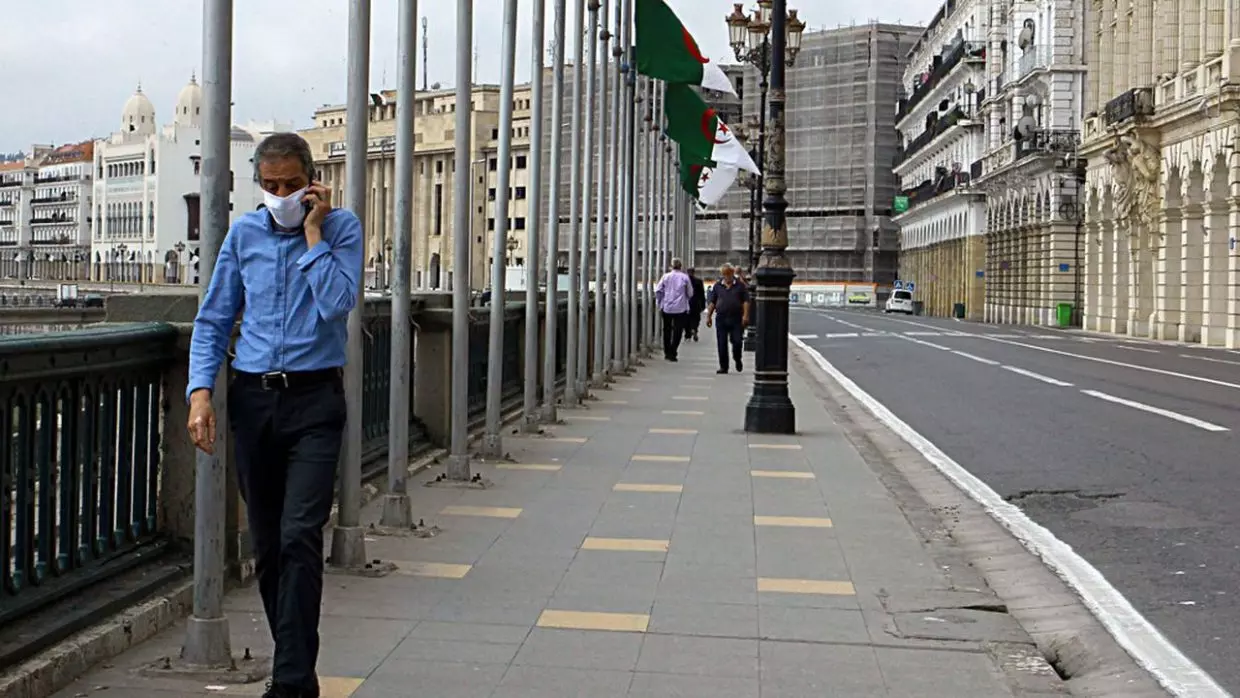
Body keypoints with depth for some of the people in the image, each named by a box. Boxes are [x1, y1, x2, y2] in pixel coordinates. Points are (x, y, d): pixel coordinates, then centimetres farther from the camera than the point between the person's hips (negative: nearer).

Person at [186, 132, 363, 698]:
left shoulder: (341, 228, 0)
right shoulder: (244, 233, 9)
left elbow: (337, 303, -15)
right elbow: (213, 320, 10)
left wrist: (312, 233, -10)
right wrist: (200, 391, -2)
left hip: (314, 401, -4)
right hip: (252, 398, 4)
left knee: (300, 537, -15)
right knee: (266, 546, 9)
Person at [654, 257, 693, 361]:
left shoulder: (666, 276, 0)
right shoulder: (685, 277, -2)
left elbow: (657, 290, -1)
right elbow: (690, 293, 3)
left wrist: (659, 303, 11)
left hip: (666, 307, 2)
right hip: (680, 308, -2)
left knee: (667, 330, 14)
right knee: (677, 331, 0)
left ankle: (667, 352, 20)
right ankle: (672, 353, -10)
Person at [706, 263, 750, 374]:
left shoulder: (740, 286, 4)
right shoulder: (717, 286, 9)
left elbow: (746, 301, 1)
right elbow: (711, 302, 10)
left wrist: (745, 315, -10)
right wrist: (709, 316, 2)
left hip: (736, 319, -2)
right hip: (721, 318, 2)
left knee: (737, 341, -4)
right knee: (722, 344, 1)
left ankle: (737, 360, 24)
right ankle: (723, 366, 9)